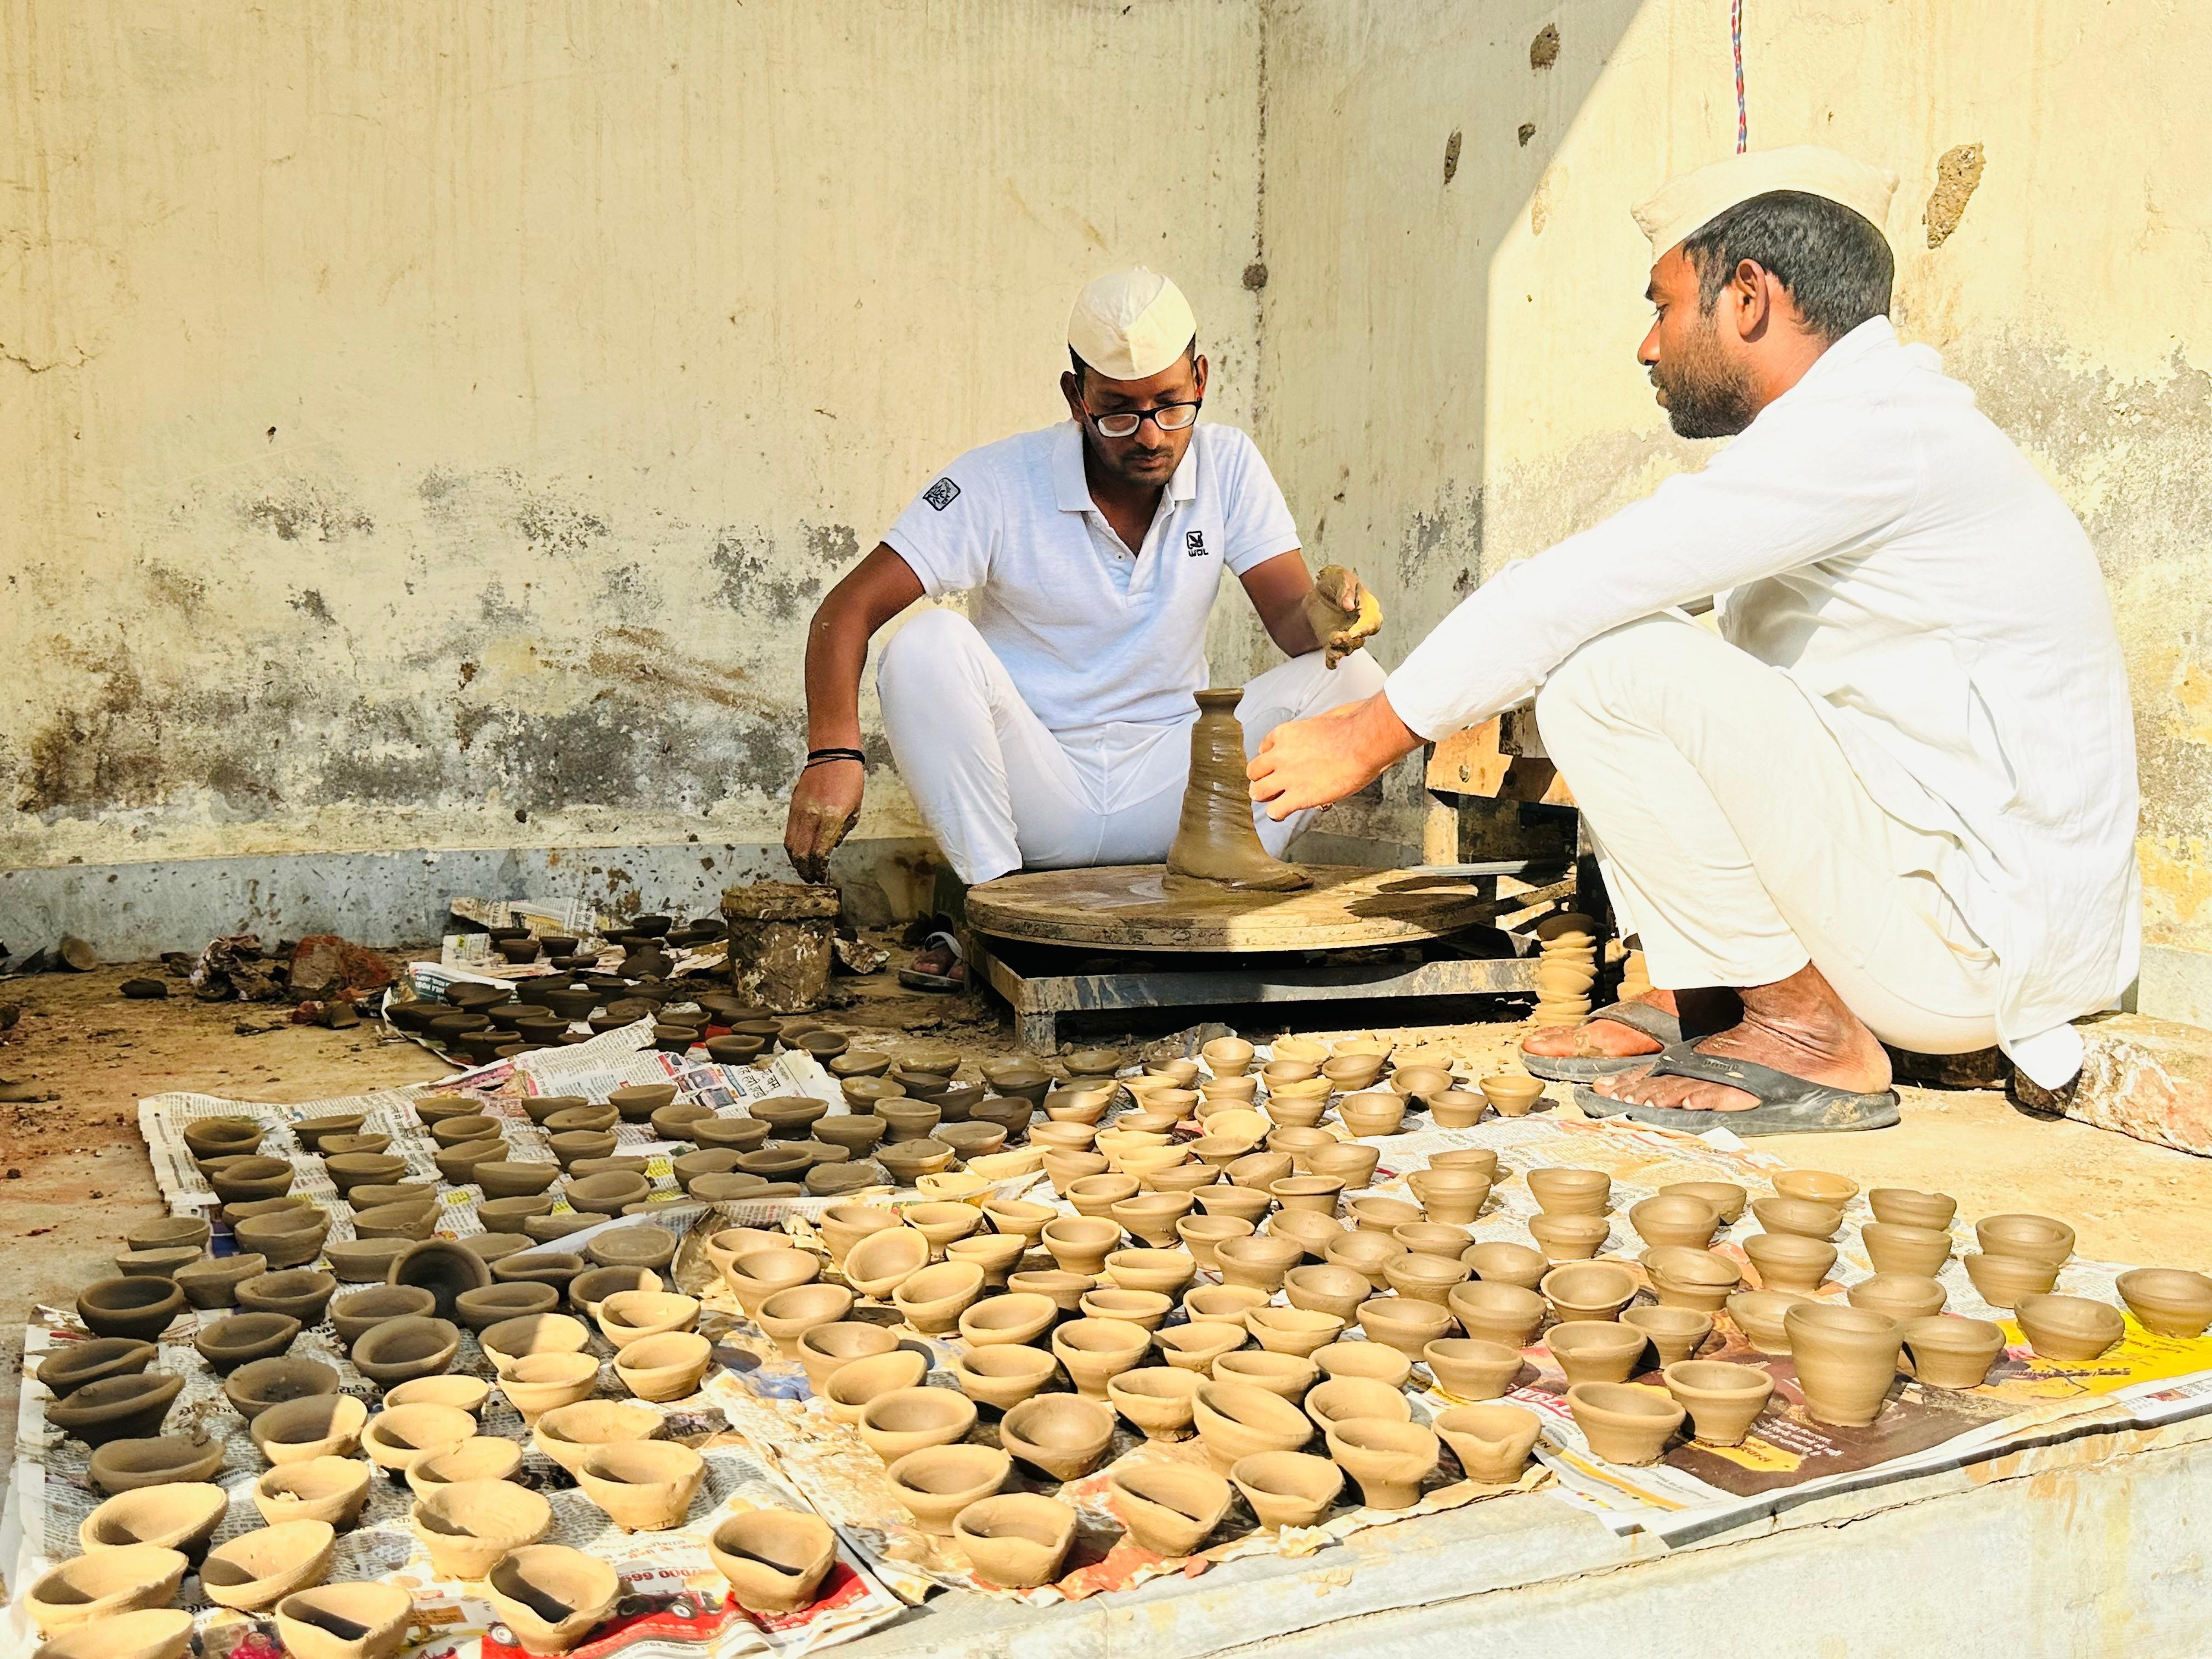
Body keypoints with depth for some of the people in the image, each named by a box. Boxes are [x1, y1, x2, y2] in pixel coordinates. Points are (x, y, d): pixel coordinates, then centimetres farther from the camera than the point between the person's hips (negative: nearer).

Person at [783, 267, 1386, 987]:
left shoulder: (1226, 464, 0)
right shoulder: (1000, 482, -10)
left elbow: (1290, 618, -5)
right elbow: (847, 611, -15)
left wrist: (1327, 614, -32)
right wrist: (832, 752, -33)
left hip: (1167, 783, 2)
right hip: (1035, 787, -2)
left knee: (1352, 679, -18)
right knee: (928, 647, -30)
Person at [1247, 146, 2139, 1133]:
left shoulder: (1867, 422, -17)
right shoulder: (1887, 424, 15)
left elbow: (1579, 589, -19)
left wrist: (1373, 736, -11)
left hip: (1980, 937, -10)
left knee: (1611, 670, -22)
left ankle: (1810, 1040, -10)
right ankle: (1695, 1005, 8)